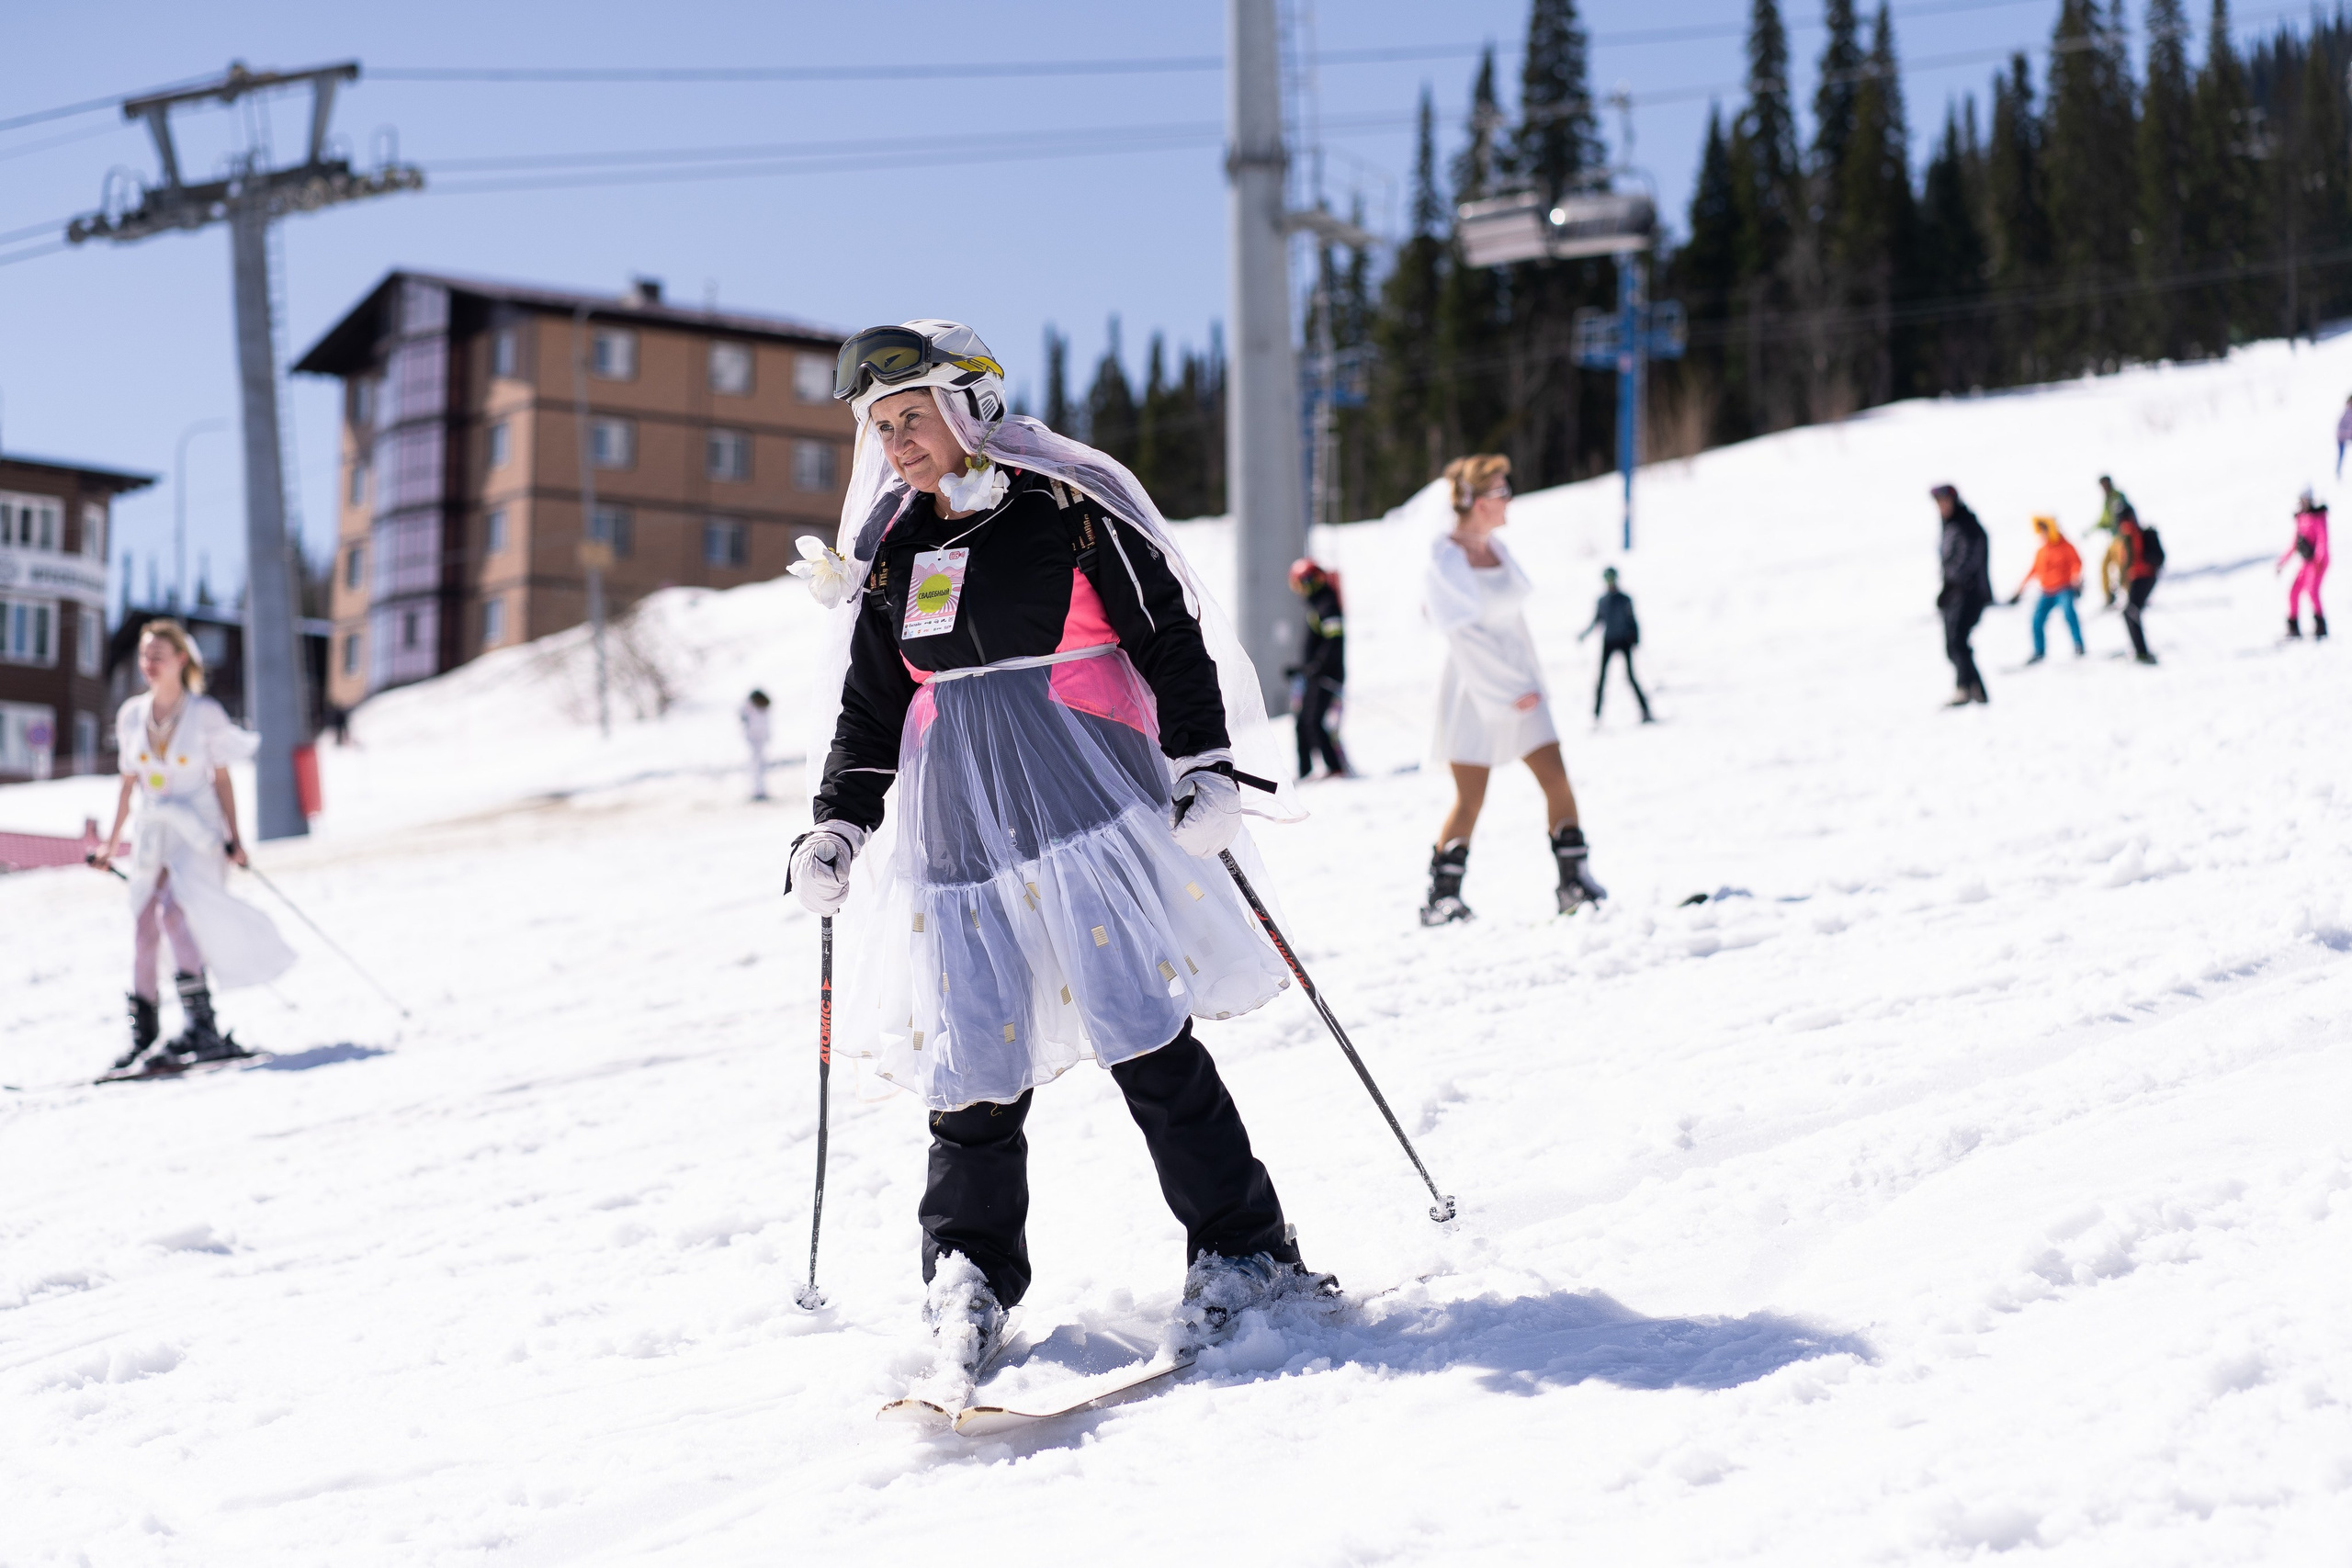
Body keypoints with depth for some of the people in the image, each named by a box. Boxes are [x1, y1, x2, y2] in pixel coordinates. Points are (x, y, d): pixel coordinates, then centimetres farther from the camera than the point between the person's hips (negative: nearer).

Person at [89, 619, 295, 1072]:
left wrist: (233, 836, -6)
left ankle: (201, 1027, -25)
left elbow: (221, 779, 0)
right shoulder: (132, 716, 8)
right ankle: (143, 1032, 11)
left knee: (175, 912, -23)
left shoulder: (206, 714, -4)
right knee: (144, 926, 0)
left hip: (197, 830, -5)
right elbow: (129, 782, 14)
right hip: (152, 832, 5)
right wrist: (112, 840, 14)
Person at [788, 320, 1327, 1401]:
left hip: (1086, 801, -5)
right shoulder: (891, 552, 15)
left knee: (1142, 1033, -10)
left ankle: (1243, 1251, 0)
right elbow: (869, 704, 22)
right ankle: (969, 1283, 10)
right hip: (956, 819, 5)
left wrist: (1204, 765, -7)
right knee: (972, 1056, 0)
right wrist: (838, 821, 13)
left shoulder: (1072, 507, -1)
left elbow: (1173, 635, 0)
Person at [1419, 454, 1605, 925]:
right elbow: (1465, 638, -17)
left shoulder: (1496, 549, 10)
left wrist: (1530, 680, 9)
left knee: (1557, 779, -1)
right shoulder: (1443, 561, -14)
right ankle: (1440, 897, 7)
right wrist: (1510, 692, -16)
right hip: (1475, 690, -7)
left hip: (1520, 686, 7)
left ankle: (1575, 884, 4)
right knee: (1470, 800, -4)